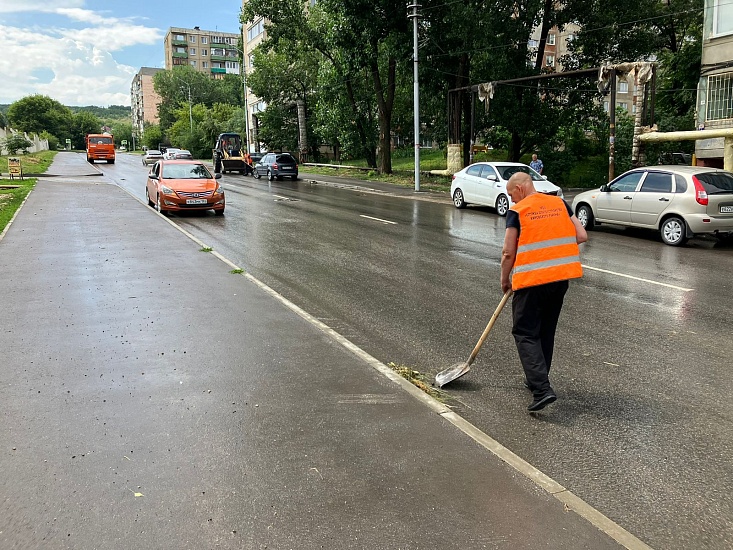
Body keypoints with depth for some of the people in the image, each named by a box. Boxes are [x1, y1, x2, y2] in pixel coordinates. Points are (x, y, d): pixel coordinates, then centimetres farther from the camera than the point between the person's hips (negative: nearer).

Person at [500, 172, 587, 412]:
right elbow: (581, 236, 7)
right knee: (546, 331, 20)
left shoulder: (517, 212, -4)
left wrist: (505, 280, 8)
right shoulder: (560, 203, 10)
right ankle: (536, 380, 31)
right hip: (562, 275, 6)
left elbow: (508, 253, -6)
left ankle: (542, 389, -12)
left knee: (525, 333, 1)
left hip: (532, 278, -6)